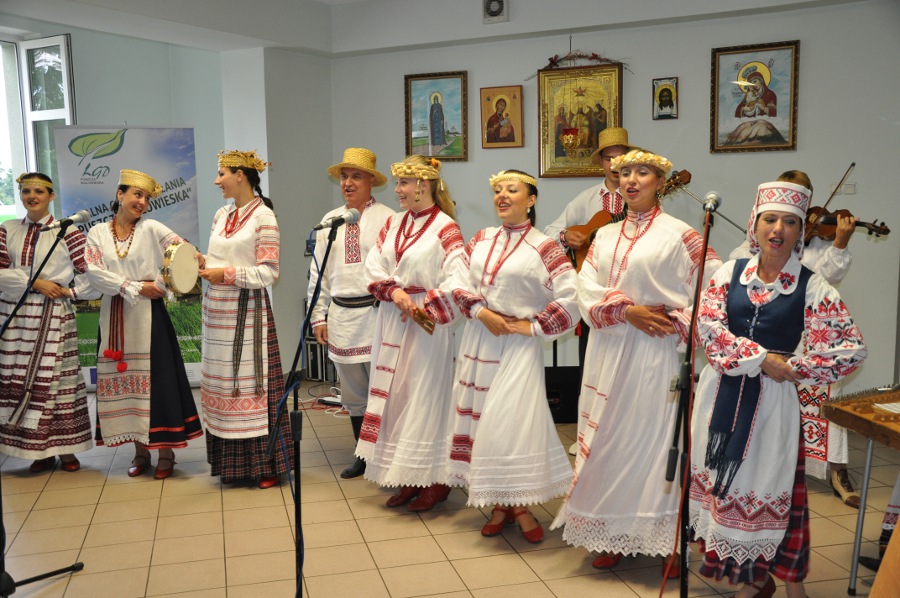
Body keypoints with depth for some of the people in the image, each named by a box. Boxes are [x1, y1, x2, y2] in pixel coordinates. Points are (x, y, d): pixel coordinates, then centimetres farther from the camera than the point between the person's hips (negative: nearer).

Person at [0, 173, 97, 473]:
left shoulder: (67, 232, 1)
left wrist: (71, 291, -8)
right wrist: (35, 282, -10)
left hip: (54, 316, -3)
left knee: (57, 379, -1)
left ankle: (65, 448, 8)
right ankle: (41, 451, 12)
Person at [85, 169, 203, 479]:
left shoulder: (151, 229, 3)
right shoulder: (98, 232, 7)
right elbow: (93, 271, -6)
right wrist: (136, 287, -12)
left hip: (148, 315, -2)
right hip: (114, 316, 2)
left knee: (157, 378, -3)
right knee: (125, 378, 6)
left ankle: (166, 451, 6)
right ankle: (140, 451, 17)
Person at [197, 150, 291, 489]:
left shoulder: (263, 217, -9)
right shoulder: (222, 215, 12)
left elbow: (269, 272, -13)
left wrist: (228, 274, -17)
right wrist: (202, 263, -1)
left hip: (246, 310, -7)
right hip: (216, 309, 7)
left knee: (251, 382, -3)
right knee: (222, 383, 9)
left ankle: (267, 464, 9)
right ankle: (232, 461, 21)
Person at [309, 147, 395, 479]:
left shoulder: (387, 219, -4)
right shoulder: (329, 222, 11)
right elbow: (318, 272, 12)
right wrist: (319, 317, 8)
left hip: (376, 315, -5)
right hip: (341, 316, 5)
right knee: (353, 394, 14)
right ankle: (363, 456, 29)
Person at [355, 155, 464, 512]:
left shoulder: (445, 228, -10)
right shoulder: (393, 224, 11)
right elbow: (374, 268, 6)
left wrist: (423, 308, -16)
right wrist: (395, 292, -10)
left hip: (426, 327, -7)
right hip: (392, 324, 7)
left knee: (426, 399, -1)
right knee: (396, 398, 10)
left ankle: (435, 481, 12)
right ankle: (407, 478, 21)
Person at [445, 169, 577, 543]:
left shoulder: (543, 247, -5)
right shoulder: (481, 240, 10)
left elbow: (572, 297, -11)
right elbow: (458, 283, 5)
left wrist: (533, 326, -11)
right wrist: (481, 312, -11)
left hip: (518, 345, -5)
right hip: (478, 340, 5)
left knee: (513, 421, -9)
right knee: (481, 418, 7)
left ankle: (520, 506, 8)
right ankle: (499, 505, 19)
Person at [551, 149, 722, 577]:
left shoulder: (678, 234, -1)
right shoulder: (604, 236, 13)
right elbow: (587, 289, 2)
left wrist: (681, 324, -13)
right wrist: (627, 310, -13)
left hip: (656, 354, -4)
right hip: (609, 353, 5)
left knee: (656, 438, -3)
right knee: (610, 440, 7)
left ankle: (667, 541, 9)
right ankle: (612, 534, 19)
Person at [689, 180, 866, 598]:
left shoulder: (811, 287, -5)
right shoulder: (730, 273, 1)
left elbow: (853, 348, -8)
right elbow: (708, 326, -10)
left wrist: (794, 368, -12)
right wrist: (761, 359, -17)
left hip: (772, 399, -3)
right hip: (722, 394, 3)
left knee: (771, 484, 3)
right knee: (724, 482, 10)